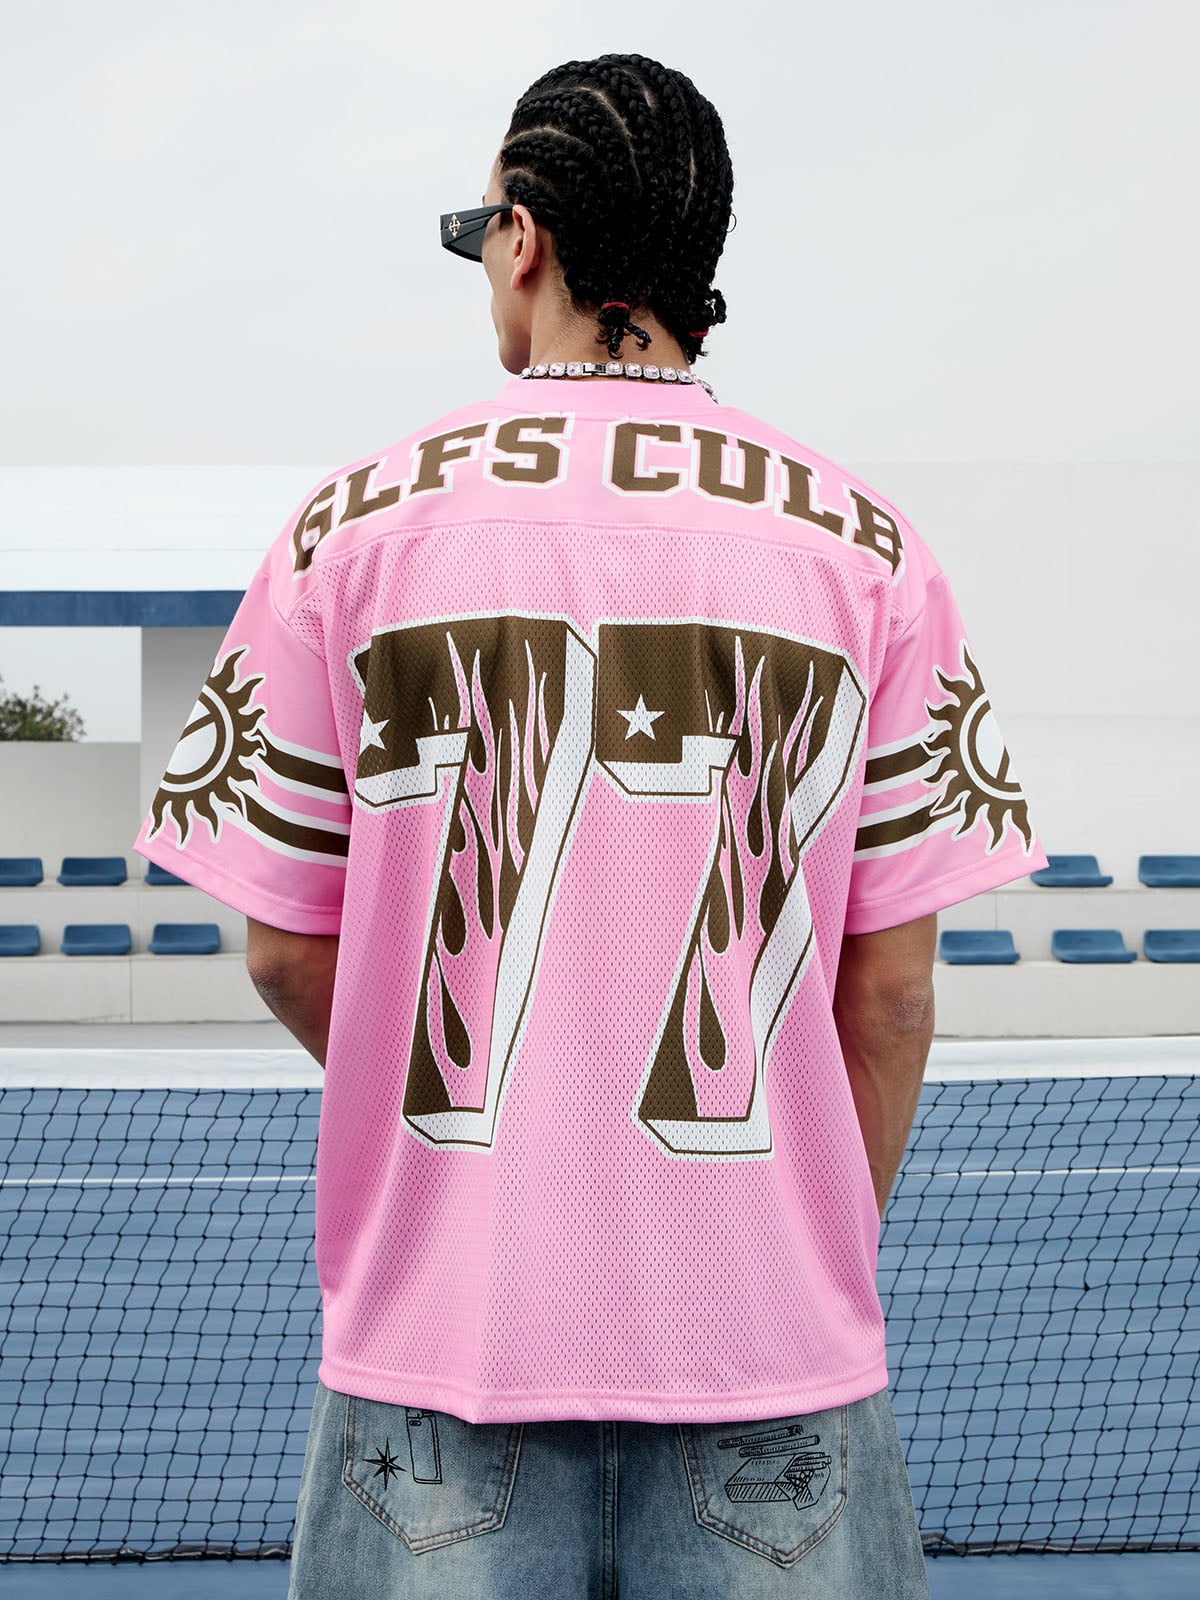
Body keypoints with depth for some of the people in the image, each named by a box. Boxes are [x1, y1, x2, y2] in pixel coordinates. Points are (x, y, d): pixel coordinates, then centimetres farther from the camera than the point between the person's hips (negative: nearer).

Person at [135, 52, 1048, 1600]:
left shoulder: (350, 525, -2)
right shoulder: (863, 545, -1)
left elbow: (286, 950, 1)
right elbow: (891, 977, -1)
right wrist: (831, 1250, 12)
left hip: (437, 1316, 0)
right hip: (774, 1349, 0)